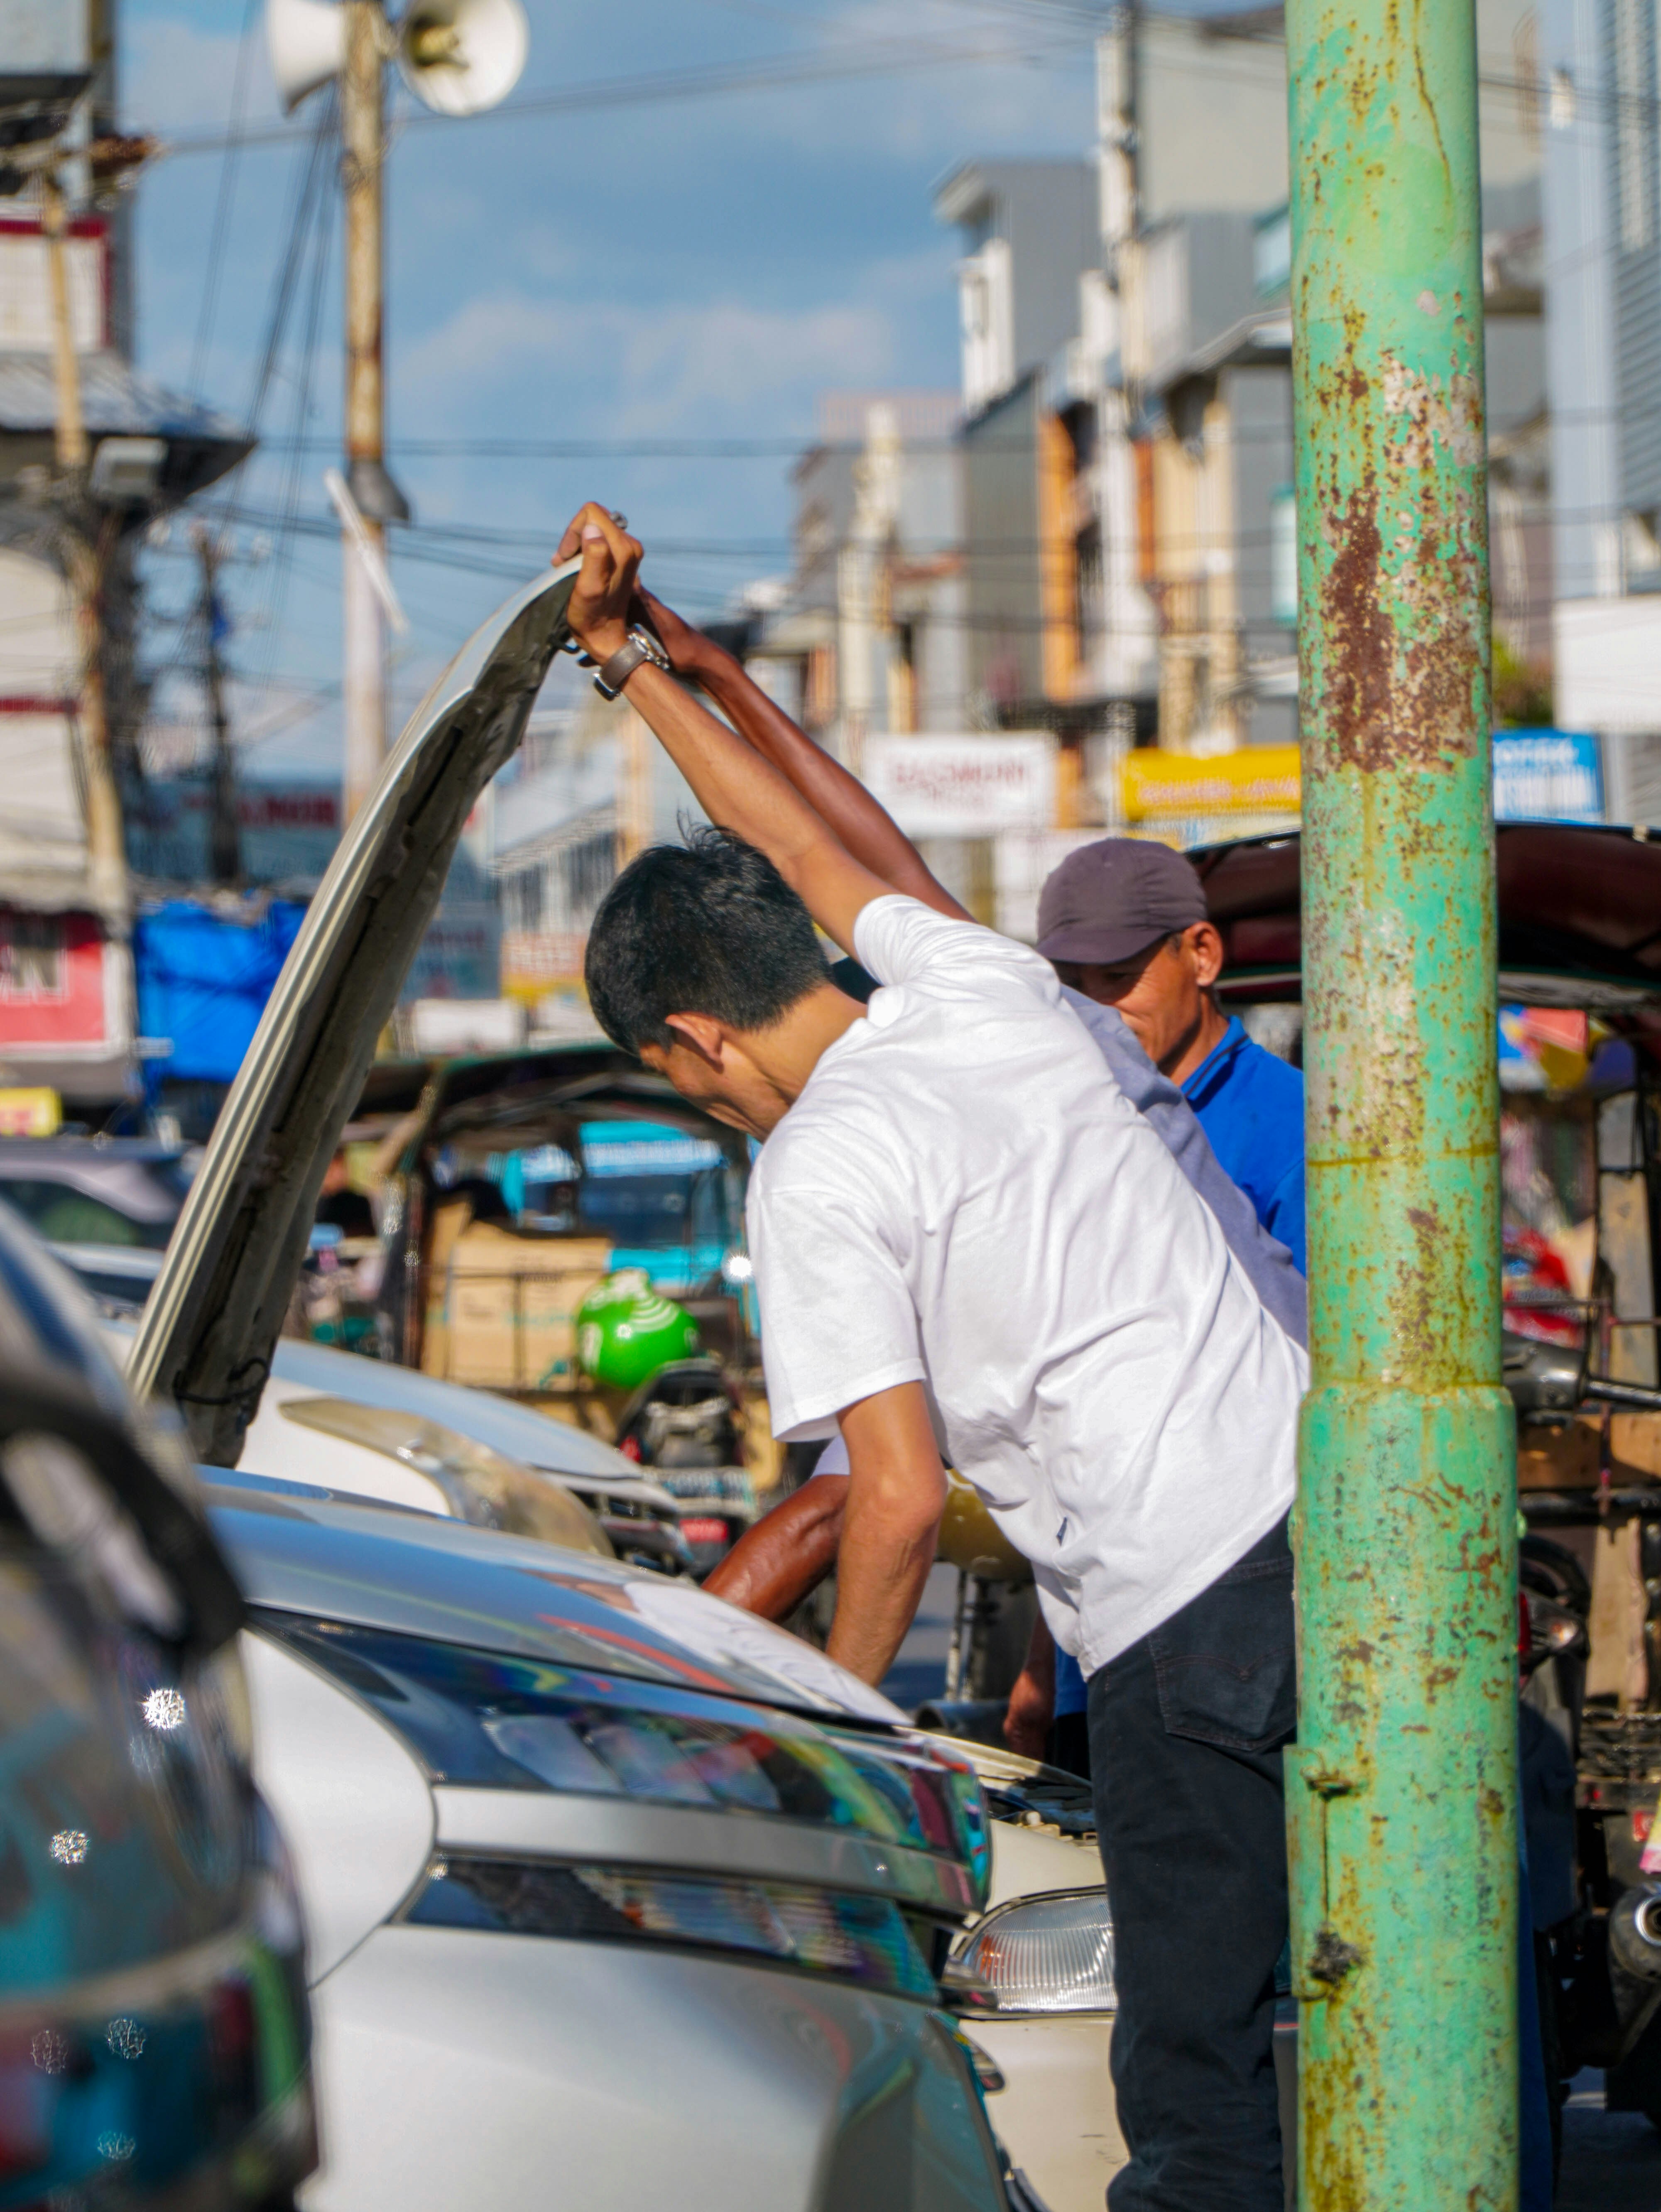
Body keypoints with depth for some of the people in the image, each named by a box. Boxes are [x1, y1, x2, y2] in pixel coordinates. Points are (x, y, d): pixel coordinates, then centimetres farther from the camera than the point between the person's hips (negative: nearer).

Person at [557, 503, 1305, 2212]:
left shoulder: (816, 1175, -6)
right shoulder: (985, 985, 14)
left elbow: (901, 1499, -10)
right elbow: (811, 846, 33)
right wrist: (629, 665, 39)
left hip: (1192, 1621, -8)